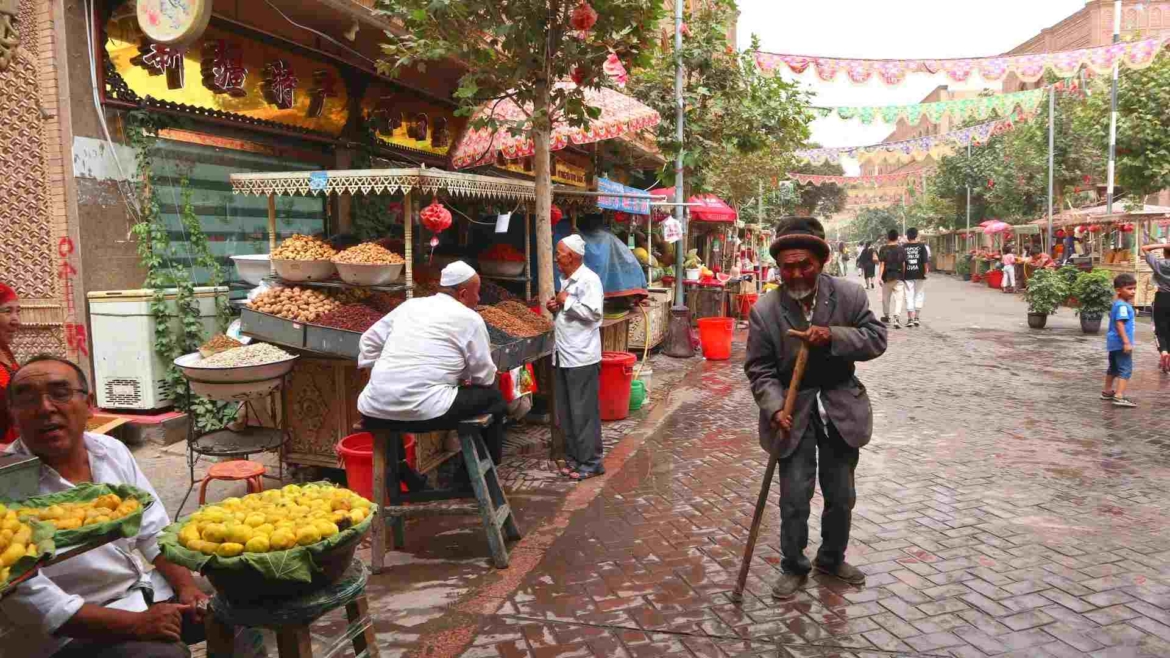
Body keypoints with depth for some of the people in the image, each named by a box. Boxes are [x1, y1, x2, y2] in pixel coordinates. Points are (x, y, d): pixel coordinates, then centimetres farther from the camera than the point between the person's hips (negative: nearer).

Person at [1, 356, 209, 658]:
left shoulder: (112, 450, 0)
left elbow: (155, 532, 6)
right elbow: (29, 601, -22)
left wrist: (186, 587, -8)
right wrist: (136, 624, -24)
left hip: (144, 593, 6)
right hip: (73, 633, -6)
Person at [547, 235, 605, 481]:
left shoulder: (589, 279, -13)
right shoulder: (566, 280, 15)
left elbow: (593, 313, -23)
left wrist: (567, 301, -15)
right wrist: (556, 308, 6)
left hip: (582, 358, -10)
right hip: (563, 356, 10)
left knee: (584, 413, -2)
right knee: (566, 413, 14)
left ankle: (591, 462, 7)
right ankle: (575, 458, 23)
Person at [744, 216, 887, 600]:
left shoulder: (849, 295, -8)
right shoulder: (764, 311, -12)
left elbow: (877, 338, -7)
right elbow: (760, 369, -10)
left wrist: (833, 336, -24)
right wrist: (775, 409, -25)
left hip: (840, 409, 2)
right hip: (794, 412, -2)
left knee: (841, 496, 15)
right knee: (794, 498, 1)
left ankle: (832, 559, 38)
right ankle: (793, 566, 23)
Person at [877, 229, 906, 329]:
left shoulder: (883, 249, -4)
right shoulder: (902, 249, 0)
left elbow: (881, 264, -10)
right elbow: (904, 264, 1)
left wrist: (879, 276, -12)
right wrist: (903, 276, 11)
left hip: (887, 277, 0)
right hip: (899, 277, 0)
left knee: (886, 298, 15)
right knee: (898, 298, -2)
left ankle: (886, 317, 29)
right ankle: (896, 318, -18)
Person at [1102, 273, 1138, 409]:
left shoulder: (1117, 303, 11)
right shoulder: (1123, 306, -19)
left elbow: (1111, 317, 28)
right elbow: (1120, 324, -25)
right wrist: (1127, 342, -27)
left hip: (1115, 342, 11)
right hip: (1121, 342, -11)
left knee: (1113, 368, 21)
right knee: (1126, 369, -10)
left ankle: (1107, 392, 32)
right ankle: (1119, 397, -15)